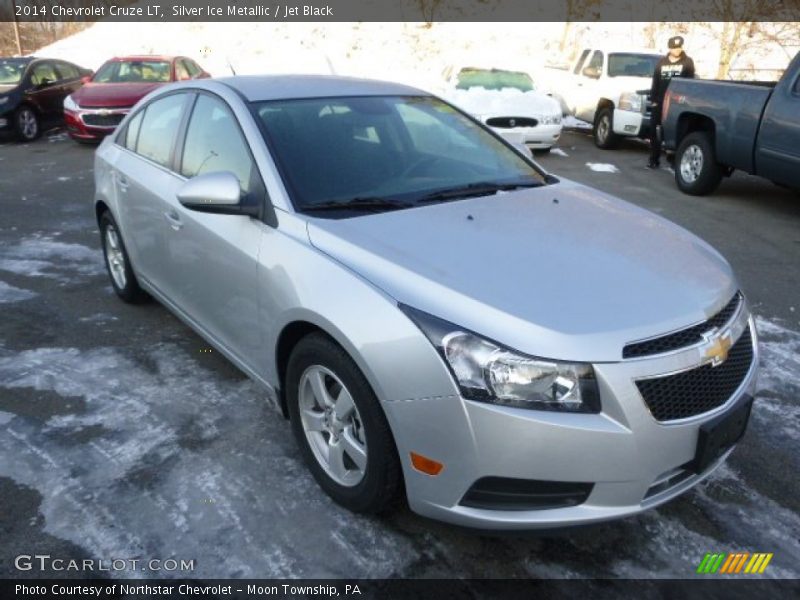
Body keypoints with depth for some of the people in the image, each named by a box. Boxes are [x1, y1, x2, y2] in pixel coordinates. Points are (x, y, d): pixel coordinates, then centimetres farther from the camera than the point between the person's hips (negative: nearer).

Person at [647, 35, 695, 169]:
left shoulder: (687, 62, 5)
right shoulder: (662, 62, 12)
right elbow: (655, 82, 10)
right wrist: (653, 99, 2)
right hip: (660, 102, 3)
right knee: (654, 131, 0)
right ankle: (654, 160, 8)